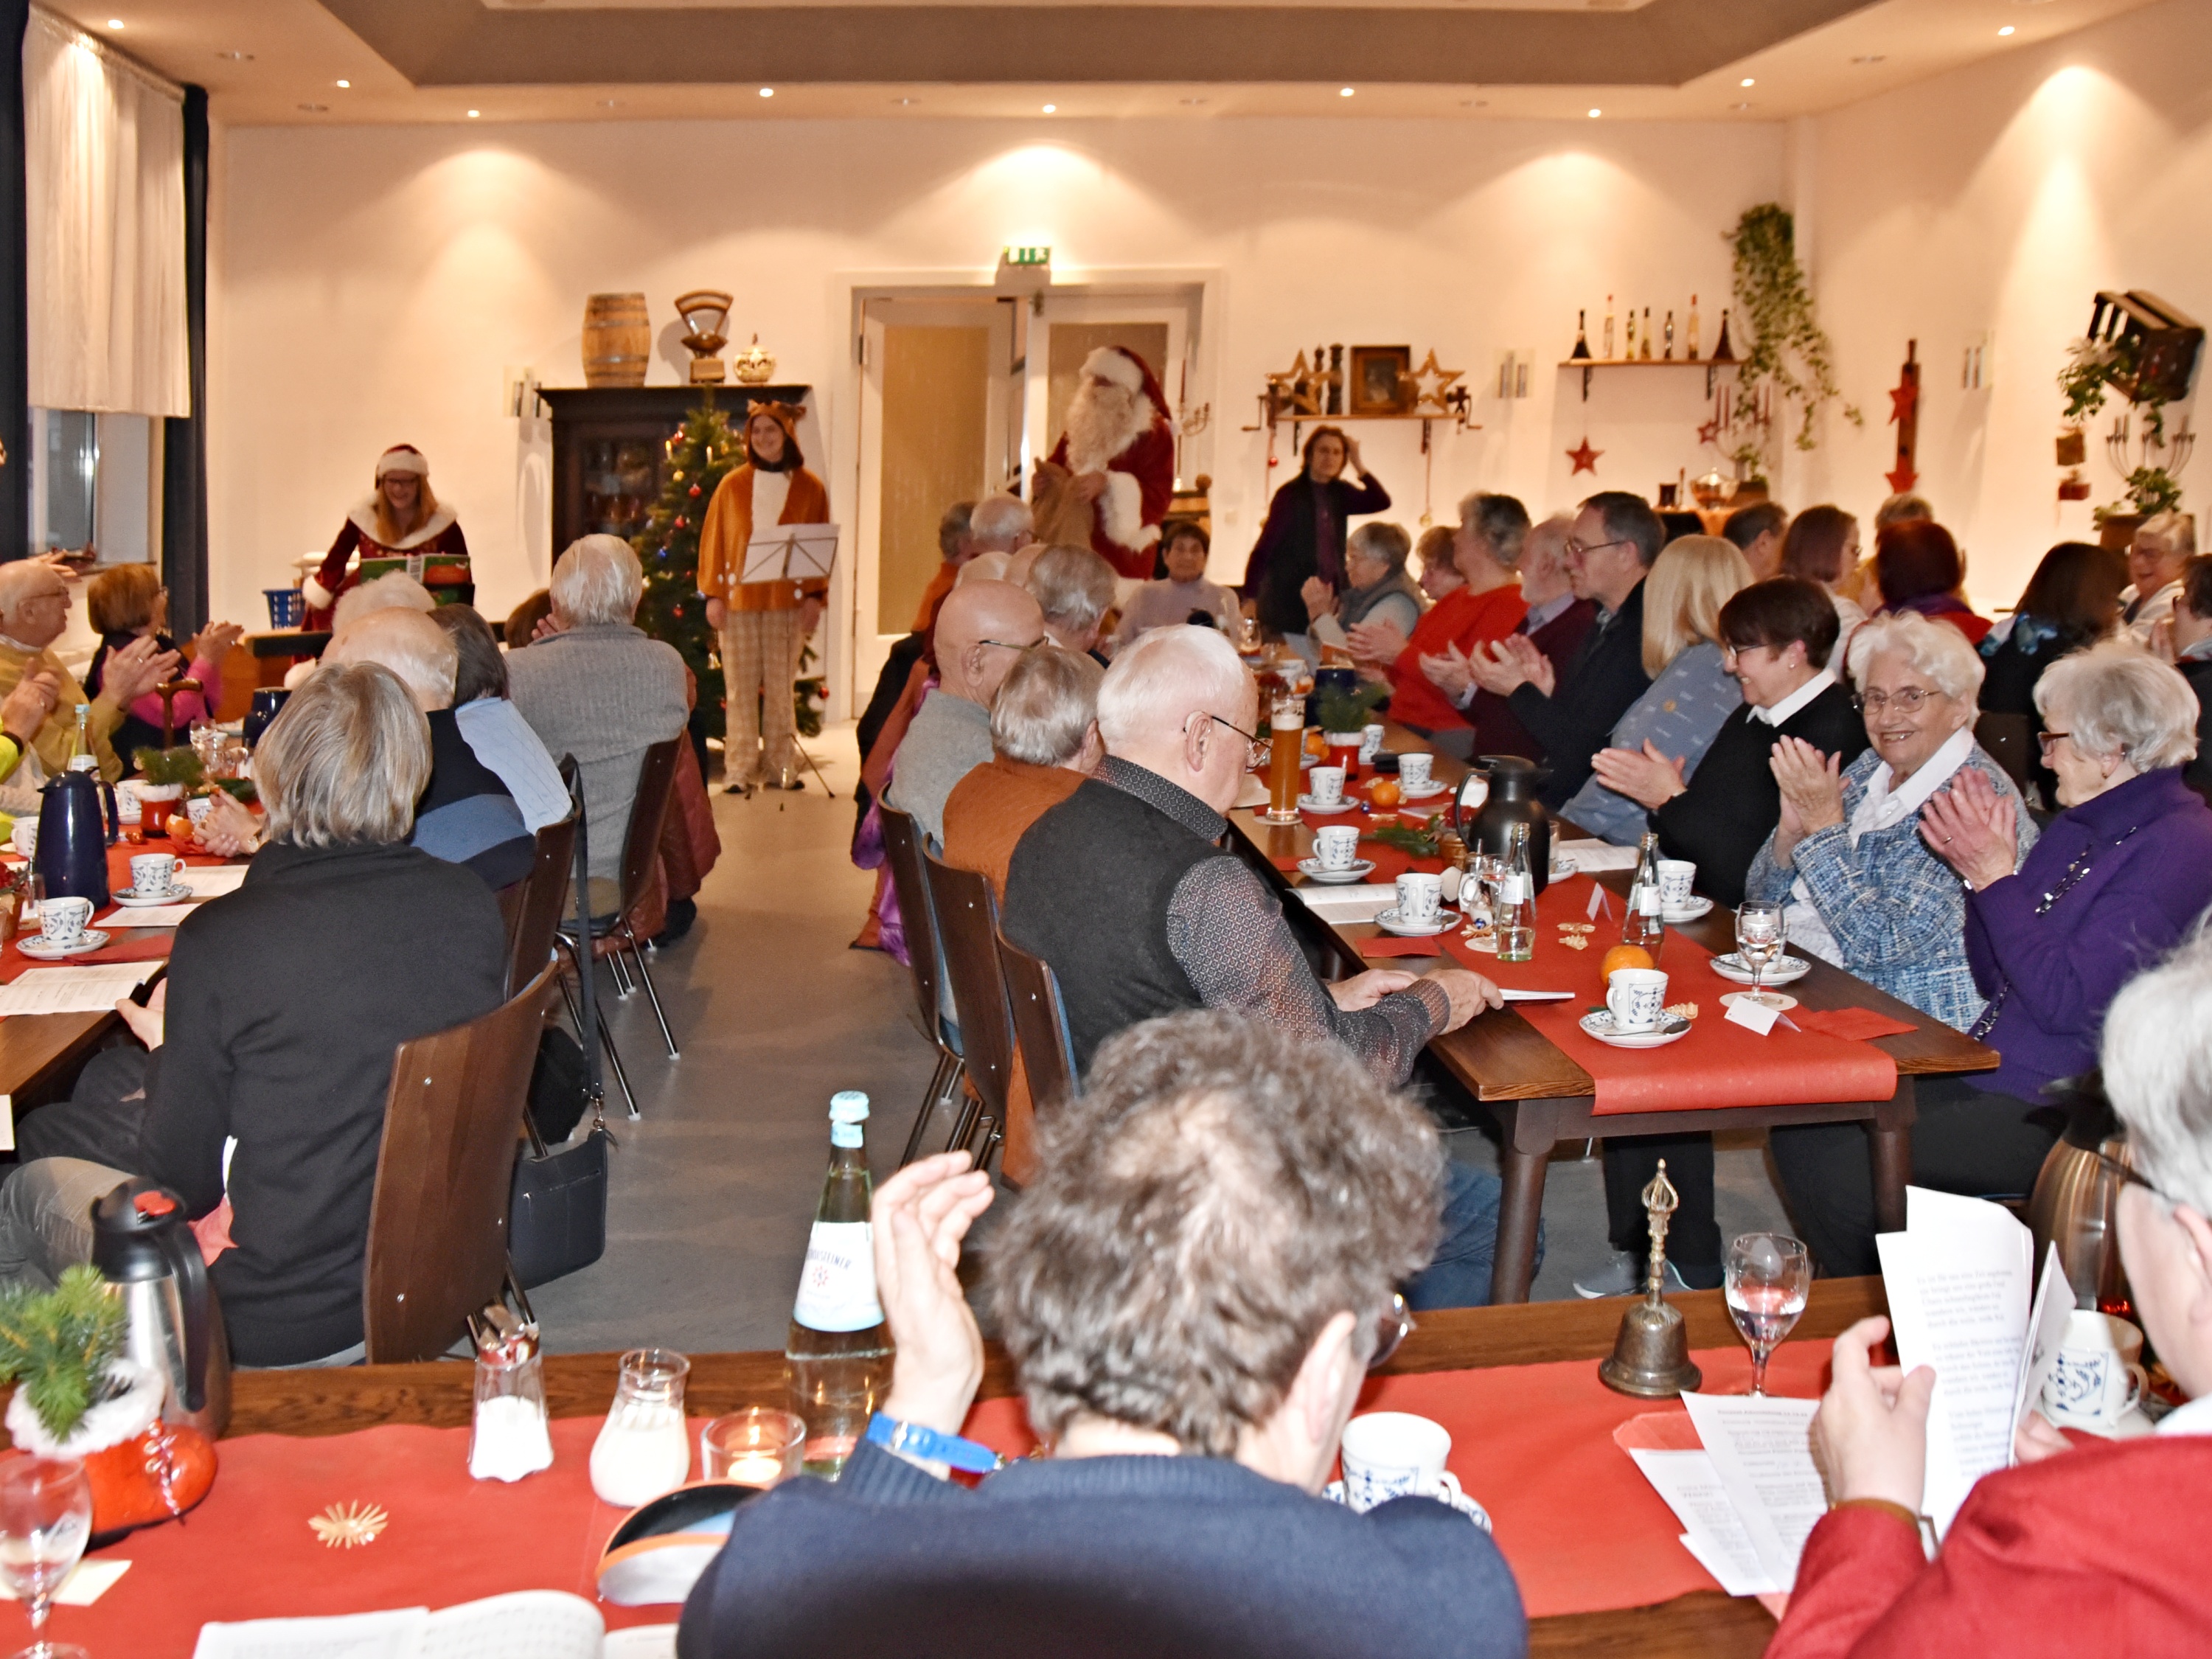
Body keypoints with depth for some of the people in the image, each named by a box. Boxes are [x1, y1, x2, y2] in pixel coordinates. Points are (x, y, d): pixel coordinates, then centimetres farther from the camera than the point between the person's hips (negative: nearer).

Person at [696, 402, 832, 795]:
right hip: (739, 598, 0)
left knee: (781, 685, 3)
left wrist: (815, 596, -3)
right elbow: (713, 540, 5)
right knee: (740, 686, -1)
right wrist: (712, 595, -1)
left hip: (787, 600, 0)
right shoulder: (732, 484, 6)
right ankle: (739, 769, 2)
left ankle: (780, 766, 10)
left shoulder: (809, 488, 6)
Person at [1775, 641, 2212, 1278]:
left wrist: (1996, 879, -16)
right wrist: (1981, 868, 2)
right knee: (1801, 1129, -5)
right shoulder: (2080, 826, 14)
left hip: (2063, 1112, -9)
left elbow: (2066, 1002, -21)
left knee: (1847, 1169, -21)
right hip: (1986, 1074, 9)